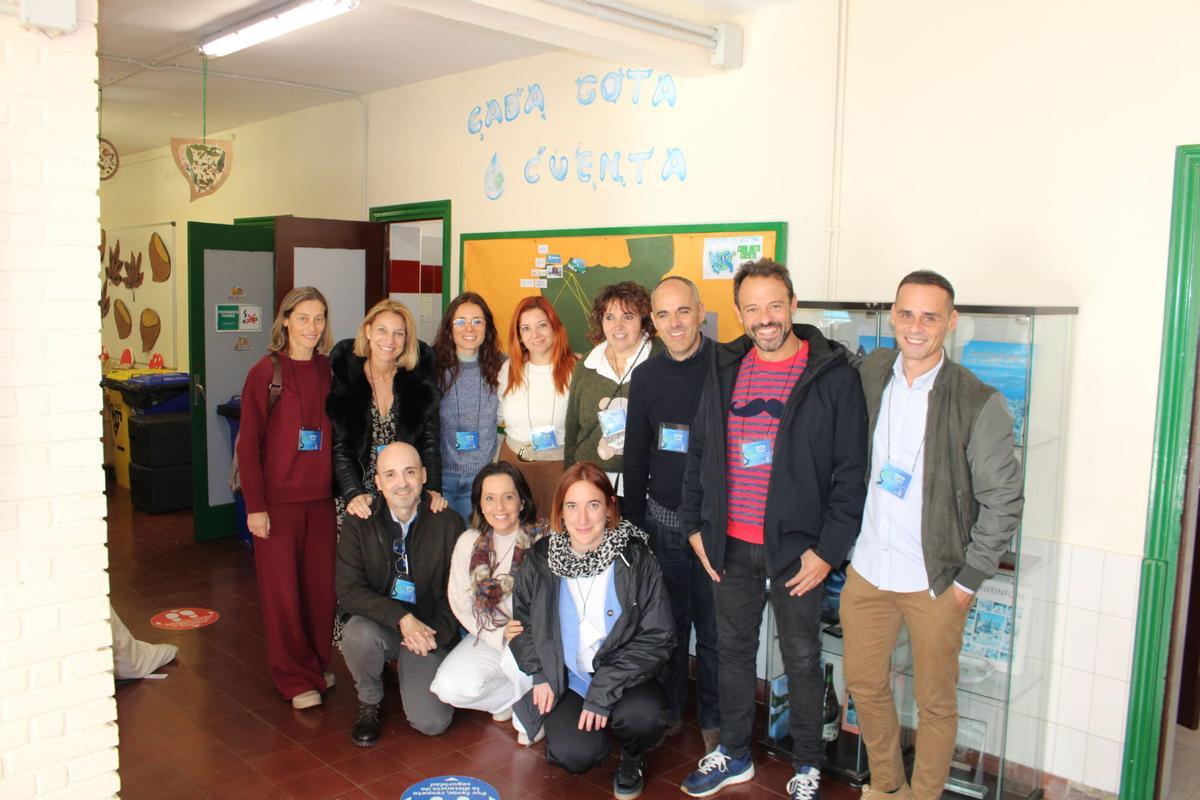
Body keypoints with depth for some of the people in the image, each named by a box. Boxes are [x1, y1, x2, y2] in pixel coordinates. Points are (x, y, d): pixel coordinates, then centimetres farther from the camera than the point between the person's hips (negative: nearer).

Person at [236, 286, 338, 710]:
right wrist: (255, 506, -10)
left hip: (321, 499, 4)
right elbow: (248, 444, -7)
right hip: (277, 499, -4)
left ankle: (317, 664, 28)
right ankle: (294, 677, 19)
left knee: (322, 585, 9)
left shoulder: (329, 372, 5)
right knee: (281, 589, 5)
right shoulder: (265, 373, -7)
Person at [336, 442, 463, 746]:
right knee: (357, 634, -35)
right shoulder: (358, 523, -7)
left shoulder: (449, 523, -6)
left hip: (428, 631, 0)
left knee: (432, 722, -14)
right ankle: (369, 703, -1)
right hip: (379, 624, 0)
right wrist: (402, 618, -28)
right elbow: (348, 590, -15)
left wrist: (435, 633, -17)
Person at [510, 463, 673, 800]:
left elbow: (657, 638, -12)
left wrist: (604, 691, -19)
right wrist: (540, 674, -3)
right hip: (565, 680, 1)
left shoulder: (637, 559, -12)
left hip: (621, 677, -1)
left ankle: (631, 758, 6)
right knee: (576, 755, -25)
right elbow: (522, 621, 11)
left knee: (645, 716, -32)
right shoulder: (541, 560, -5)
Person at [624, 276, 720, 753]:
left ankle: (712, 719, 27)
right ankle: (668, 710, 33)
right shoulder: (646, 377, 5)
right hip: (662, 521, 4)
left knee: (714, 628, 9)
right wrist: (634, 522, 11)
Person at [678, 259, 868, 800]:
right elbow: (699, 451, 12)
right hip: (730, 543, 4)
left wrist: (828, 549, -12)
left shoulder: (832, 374, -9)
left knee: (801, 659, 11)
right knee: (733, 649, 17)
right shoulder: (726, 370, 5)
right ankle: (734, 754, 35)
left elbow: (850, 470, -9)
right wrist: (695, 526, 7)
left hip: (795, 547, -4)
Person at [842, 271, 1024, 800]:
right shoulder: (871, 372, -1)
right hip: (866, 569, 4)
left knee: (935, 702, 10)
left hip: (935, 581, -4)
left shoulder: (979, 404, -13)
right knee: (863, 683, 17)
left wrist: (969, 580, -8)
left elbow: (1003, 501, -8)